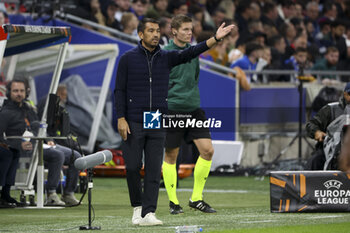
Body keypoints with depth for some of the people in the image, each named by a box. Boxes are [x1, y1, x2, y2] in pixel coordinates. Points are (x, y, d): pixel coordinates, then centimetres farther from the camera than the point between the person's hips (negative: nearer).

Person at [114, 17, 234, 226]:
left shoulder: (166, 58, 7)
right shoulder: (128, 59, 0)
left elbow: (189, 54, -6)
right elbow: (120, 90, 0)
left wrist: (215, 39, -19)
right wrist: (121, 119, -8)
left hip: (158, 123, 2)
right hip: (133, 123, -2)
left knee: (154, 170, -2)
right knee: (133, 167, -1)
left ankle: (148, 213, -3)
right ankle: (137, 207, 18)